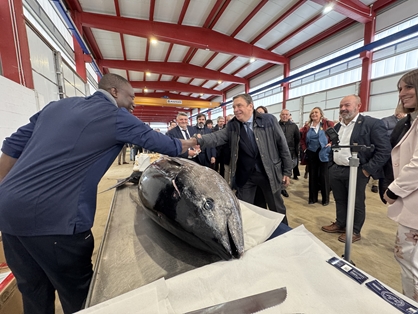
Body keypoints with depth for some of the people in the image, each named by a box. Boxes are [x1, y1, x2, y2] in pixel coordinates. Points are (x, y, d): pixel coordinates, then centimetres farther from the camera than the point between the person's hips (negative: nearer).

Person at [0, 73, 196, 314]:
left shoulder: (59, 105, 15)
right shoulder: (116, 116, -4)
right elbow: (153, 139, 5)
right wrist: (182, 146, 23)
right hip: (54, 218, -8)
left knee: (35, 293, 24)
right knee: (78, 294, 14)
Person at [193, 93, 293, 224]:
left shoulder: (269, 120, -6)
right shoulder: (232, 125, -2)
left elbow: (282, 145, -3)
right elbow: (217, 137, -16)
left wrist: (287, 171, -1)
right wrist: (198, 140, -36)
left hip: (269, 173, -1)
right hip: (245, 176, 1)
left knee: (277, 209, 18)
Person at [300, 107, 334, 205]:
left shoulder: (327, 124, -3)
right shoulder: (307, 126, 6)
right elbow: (302, 139, 14)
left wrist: (331, 144, -15)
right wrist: (305, 149, 3)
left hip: (323, 153, -3)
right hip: (311, 154, 3)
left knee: (324, 175, 3)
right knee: (312, 175, 9)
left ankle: (326, 198, 19)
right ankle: (313, 197, 21)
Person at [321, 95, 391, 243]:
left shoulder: (372, 123, -8)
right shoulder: (337, 126, 12)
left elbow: (384, 149, -12)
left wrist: (368, 169, -16)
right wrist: (331, 164, 12)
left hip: (356, 172, -6)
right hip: (335, 170, 6)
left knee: (356, 203, 9)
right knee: (340, 201, 18)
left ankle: (355, 231, 27)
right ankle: (340, 224, 35)